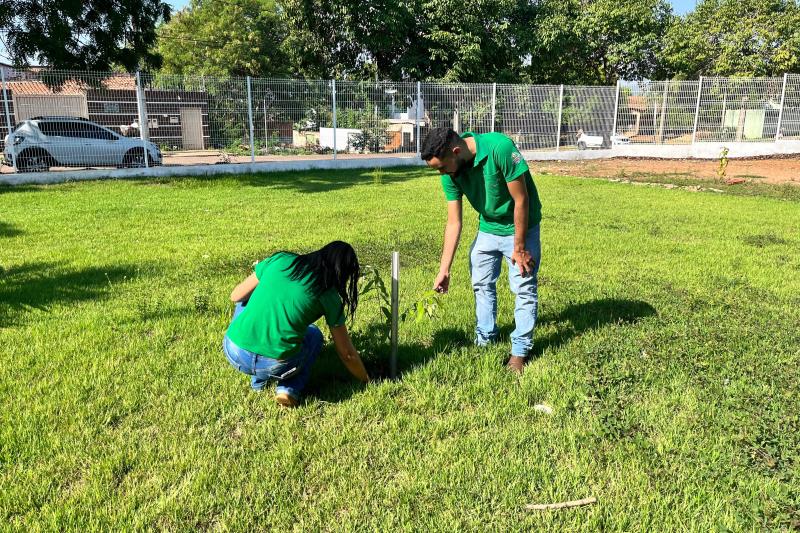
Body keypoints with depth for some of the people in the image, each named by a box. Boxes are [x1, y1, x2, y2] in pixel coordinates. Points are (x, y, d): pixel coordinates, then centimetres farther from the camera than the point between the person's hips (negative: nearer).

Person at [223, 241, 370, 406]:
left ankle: (258, 380, 26)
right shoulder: (329, 296, 3)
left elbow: (236, 296, 15)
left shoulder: (280, 260, 7)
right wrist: (367, 380, 26)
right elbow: (347, 354, 9)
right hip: (275, 366, -1)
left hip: (234, 354, 2)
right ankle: (290, 388, 7)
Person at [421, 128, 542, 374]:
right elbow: (453, 222, -9)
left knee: (524, 288, -2)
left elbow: (521, 200, -26)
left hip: (520, 227, -5)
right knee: (482, 285, 13)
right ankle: (484, 340, 30)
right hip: (487, 228, 6)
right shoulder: (450, 174, -15)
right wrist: (444, 270, -9)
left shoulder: (500, 148, -33)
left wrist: (520, 248, -19)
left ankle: (519, 351, 11)